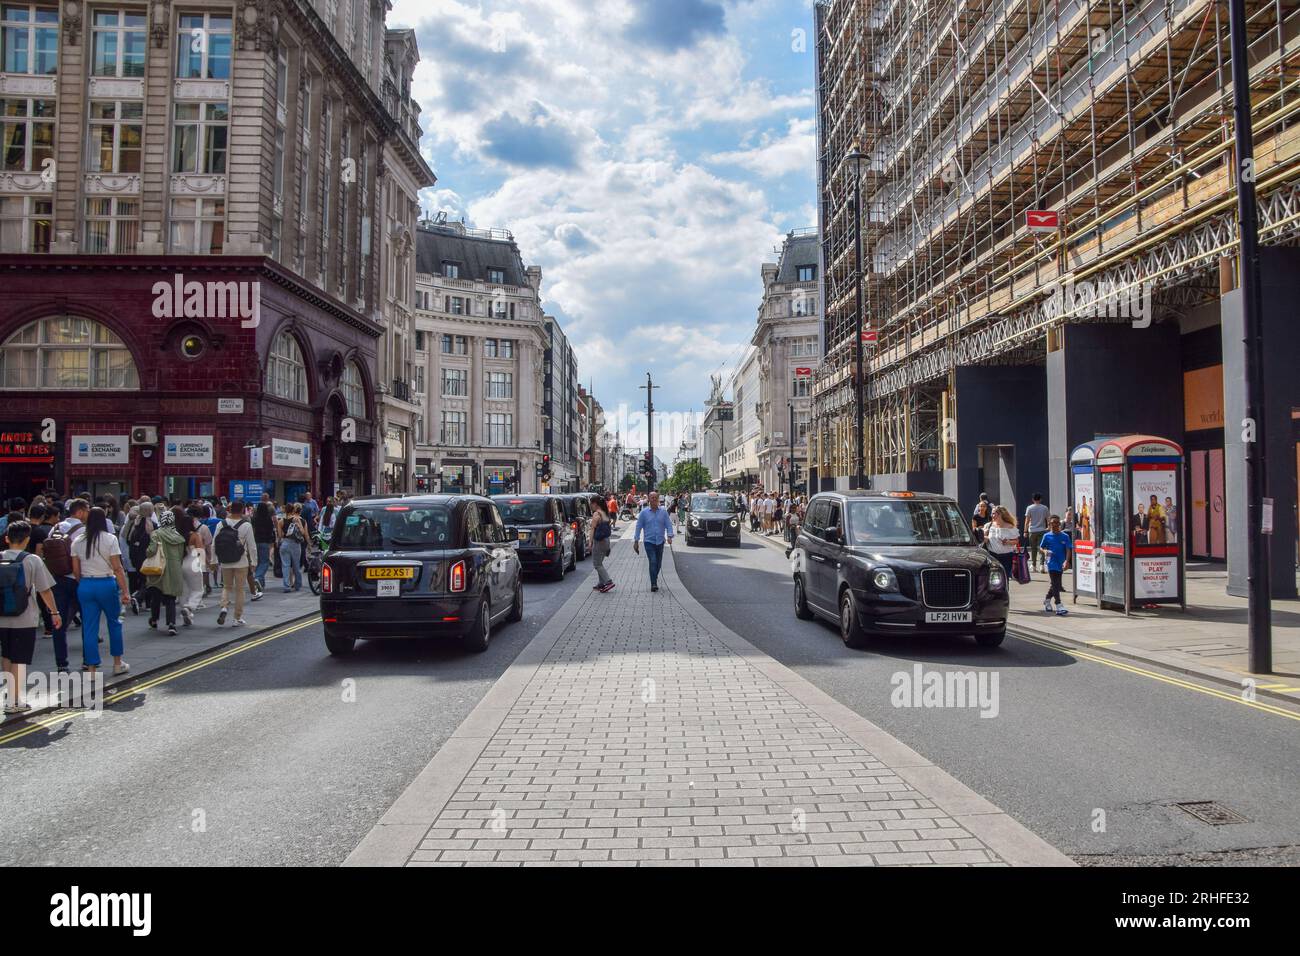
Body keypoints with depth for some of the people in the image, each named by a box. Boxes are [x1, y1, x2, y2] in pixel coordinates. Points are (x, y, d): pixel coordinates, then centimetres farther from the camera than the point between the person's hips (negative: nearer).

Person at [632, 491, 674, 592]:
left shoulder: (663, 512, 4)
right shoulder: (644, 512, 0)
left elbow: (668, 525, 1)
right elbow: (638, 527, 2)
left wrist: (669, 536, -16)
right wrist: (636, 541, 0)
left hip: (660, 541, 3)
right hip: (649, 541, -3)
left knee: (658, 563, 11)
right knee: (653, 562, -14)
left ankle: (654, 578, 34)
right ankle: (653, 584, -12)